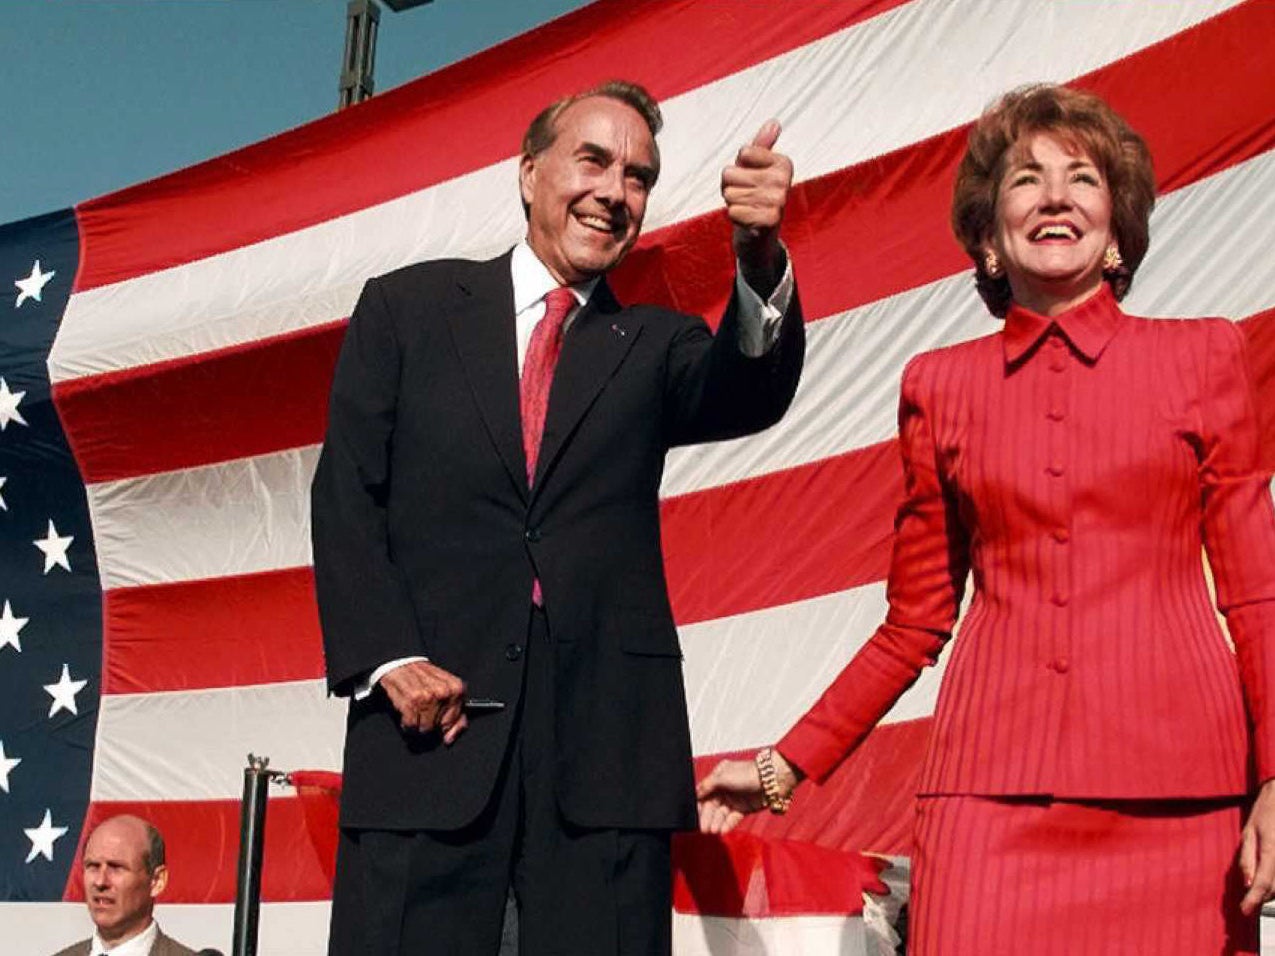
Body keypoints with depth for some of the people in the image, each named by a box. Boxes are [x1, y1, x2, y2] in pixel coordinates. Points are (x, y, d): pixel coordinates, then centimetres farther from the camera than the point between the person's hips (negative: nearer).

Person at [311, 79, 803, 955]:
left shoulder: (653, 345, 15)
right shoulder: (406, 309, 12)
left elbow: (746, 394, -7)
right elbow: (345, 499, 6)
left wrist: (762, 258, -27)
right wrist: (388, 659, -8)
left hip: (607, 736, 1)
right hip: (430, 720, -1)